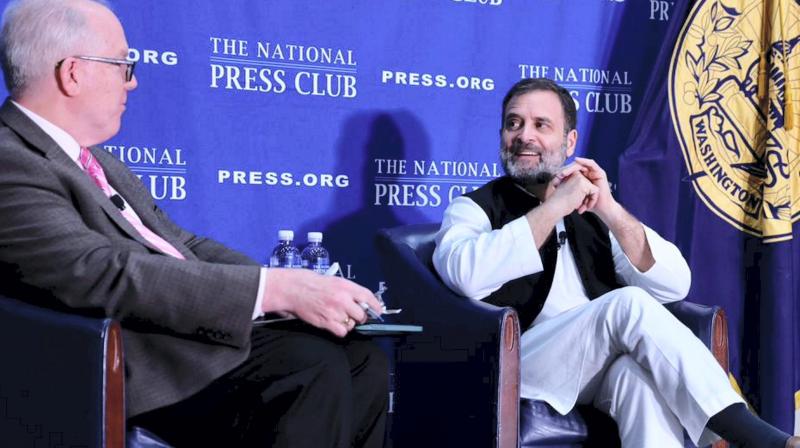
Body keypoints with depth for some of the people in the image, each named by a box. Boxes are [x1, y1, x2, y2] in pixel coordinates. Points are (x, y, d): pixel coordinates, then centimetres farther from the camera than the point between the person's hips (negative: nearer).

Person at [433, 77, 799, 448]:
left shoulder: (590, 210, 21)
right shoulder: (474, 208, 11)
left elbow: (674, 286, 6)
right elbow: (468, 276, -16)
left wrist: (610, 211, -6)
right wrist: (553, 208, -13)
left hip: (606, 366, 3)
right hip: (523, 366, -3)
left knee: (640, 370, -33)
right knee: (628, 304, -27)